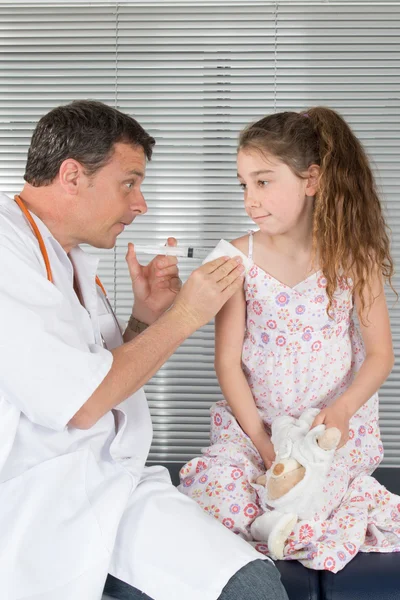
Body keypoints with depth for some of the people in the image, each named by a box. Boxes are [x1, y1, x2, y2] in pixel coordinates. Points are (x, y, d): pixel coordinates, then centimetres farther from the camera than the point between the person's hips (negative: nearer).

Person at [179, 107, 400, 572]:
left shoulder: (353, 255, -5)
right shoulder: (240, 258, -5)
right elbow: (228, 360, -5)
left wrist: (342, 409, -19)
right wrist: (260, 439, -13)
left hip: (336, 423, -2)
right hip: (256, 421, 2)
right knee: (210, 480, -25)